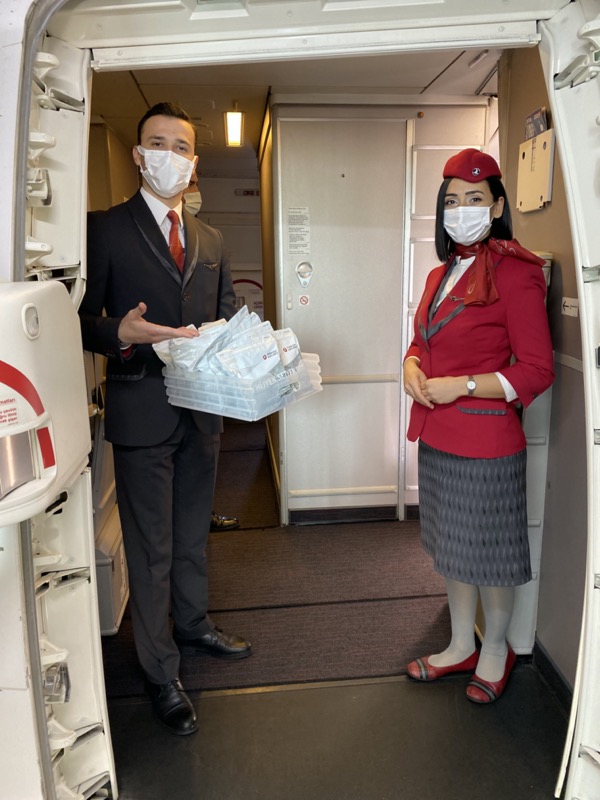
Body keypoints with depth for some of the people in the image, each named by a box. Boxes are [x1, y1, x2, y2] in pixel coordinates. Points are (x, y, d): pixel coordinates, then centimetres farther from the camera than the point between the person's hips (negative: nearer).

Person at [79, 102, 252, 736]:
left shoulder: (210, 240, 14)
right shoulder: (105, 229, -4)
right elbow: (83, 319, -7)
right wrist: (122, 334, -27)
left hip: (202, 408, 6)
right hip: (142, 412, -5)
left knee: (192, 534, 21)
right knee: (150, 547, 5)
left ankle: (193, 625, 43)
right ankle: (161, 675, 22)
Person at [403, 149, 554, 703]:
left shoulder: (514, 273, -12)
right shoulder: (441, 275, 12)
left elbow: (536, 371, -14)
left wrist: (461, 386, -21)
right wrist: (412, 368, -1)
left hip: (485, 441, -7)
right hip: (436, 438, 8)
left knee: (489, 554, 9)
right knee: (452, 549, 18)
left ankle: (496, 650, 34)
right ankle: (461, 646, 37)